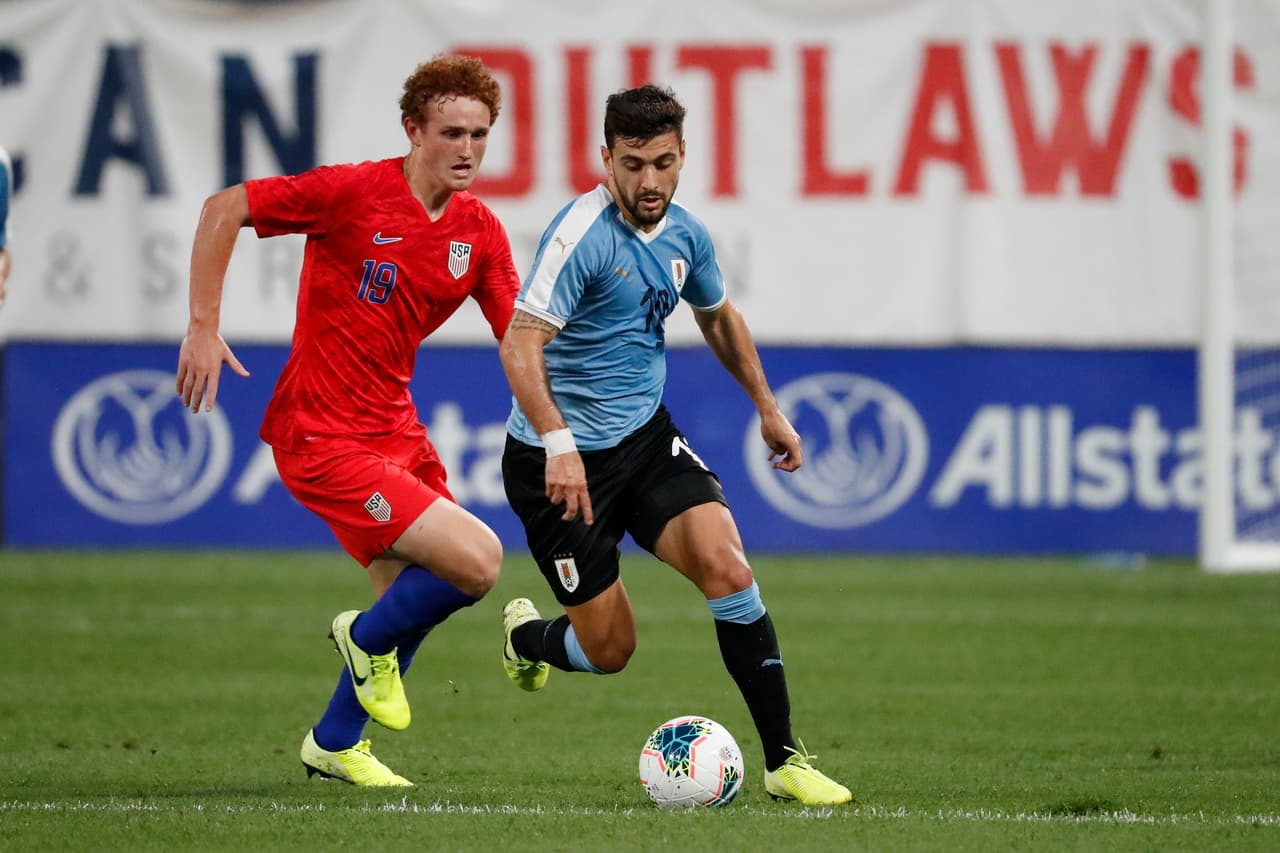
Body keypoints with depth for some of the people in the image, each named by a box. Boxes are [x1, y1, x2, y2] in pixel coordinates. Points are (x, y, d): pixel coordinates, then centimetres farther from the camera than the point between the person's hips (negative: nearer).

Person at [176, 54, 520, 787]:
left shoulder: (480, 232, 2)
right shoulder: (354, 193, -16)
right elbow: (225, 209, -12)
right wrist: (204, 327, -15)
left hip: (395, 429, 8)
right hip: (323, 439, -8)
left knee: (414, 600, 15)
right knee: (477, 561, -17)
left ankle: (336, 743, 36)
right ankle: (368, 638, 12)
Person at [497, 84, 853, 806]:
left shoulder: (686, 235, 2)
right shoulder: (583, 234, -20)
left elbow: (719, 317, 25)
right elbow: (520, 345, -29)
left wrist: (768, 408, 29)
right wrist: (558, 442, -41)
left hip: (647, 436, 6)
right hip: (564, 459, -5)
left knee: (727, 566, -19)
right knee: (610, 650, -2)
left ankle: (785, 760, -13)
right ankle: (524, 635, 35)